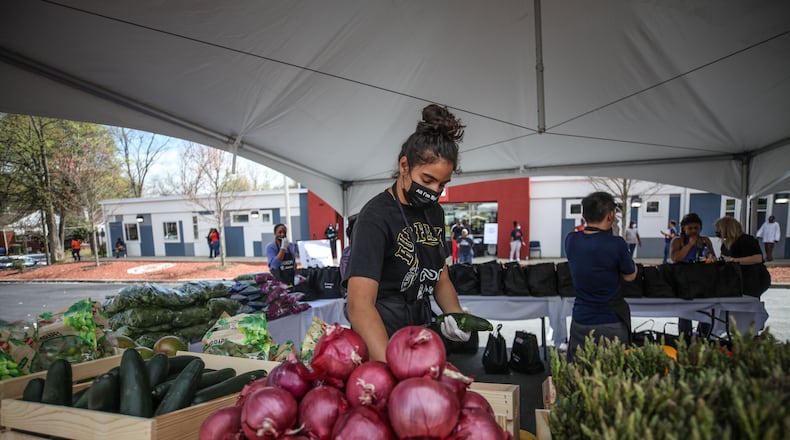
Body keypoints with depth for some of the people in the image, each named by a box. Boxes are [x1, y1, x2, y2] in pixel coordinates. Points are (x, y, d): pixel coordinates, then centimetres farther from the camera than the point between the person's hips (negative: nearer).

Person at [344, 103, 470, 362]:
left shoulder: (435, 213, 1)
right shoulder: (376, 217, -22)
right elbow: (359, 304, -32)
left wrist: (456, 314, -9)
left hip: (421, 338, 8)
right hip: (380, 342, -7)